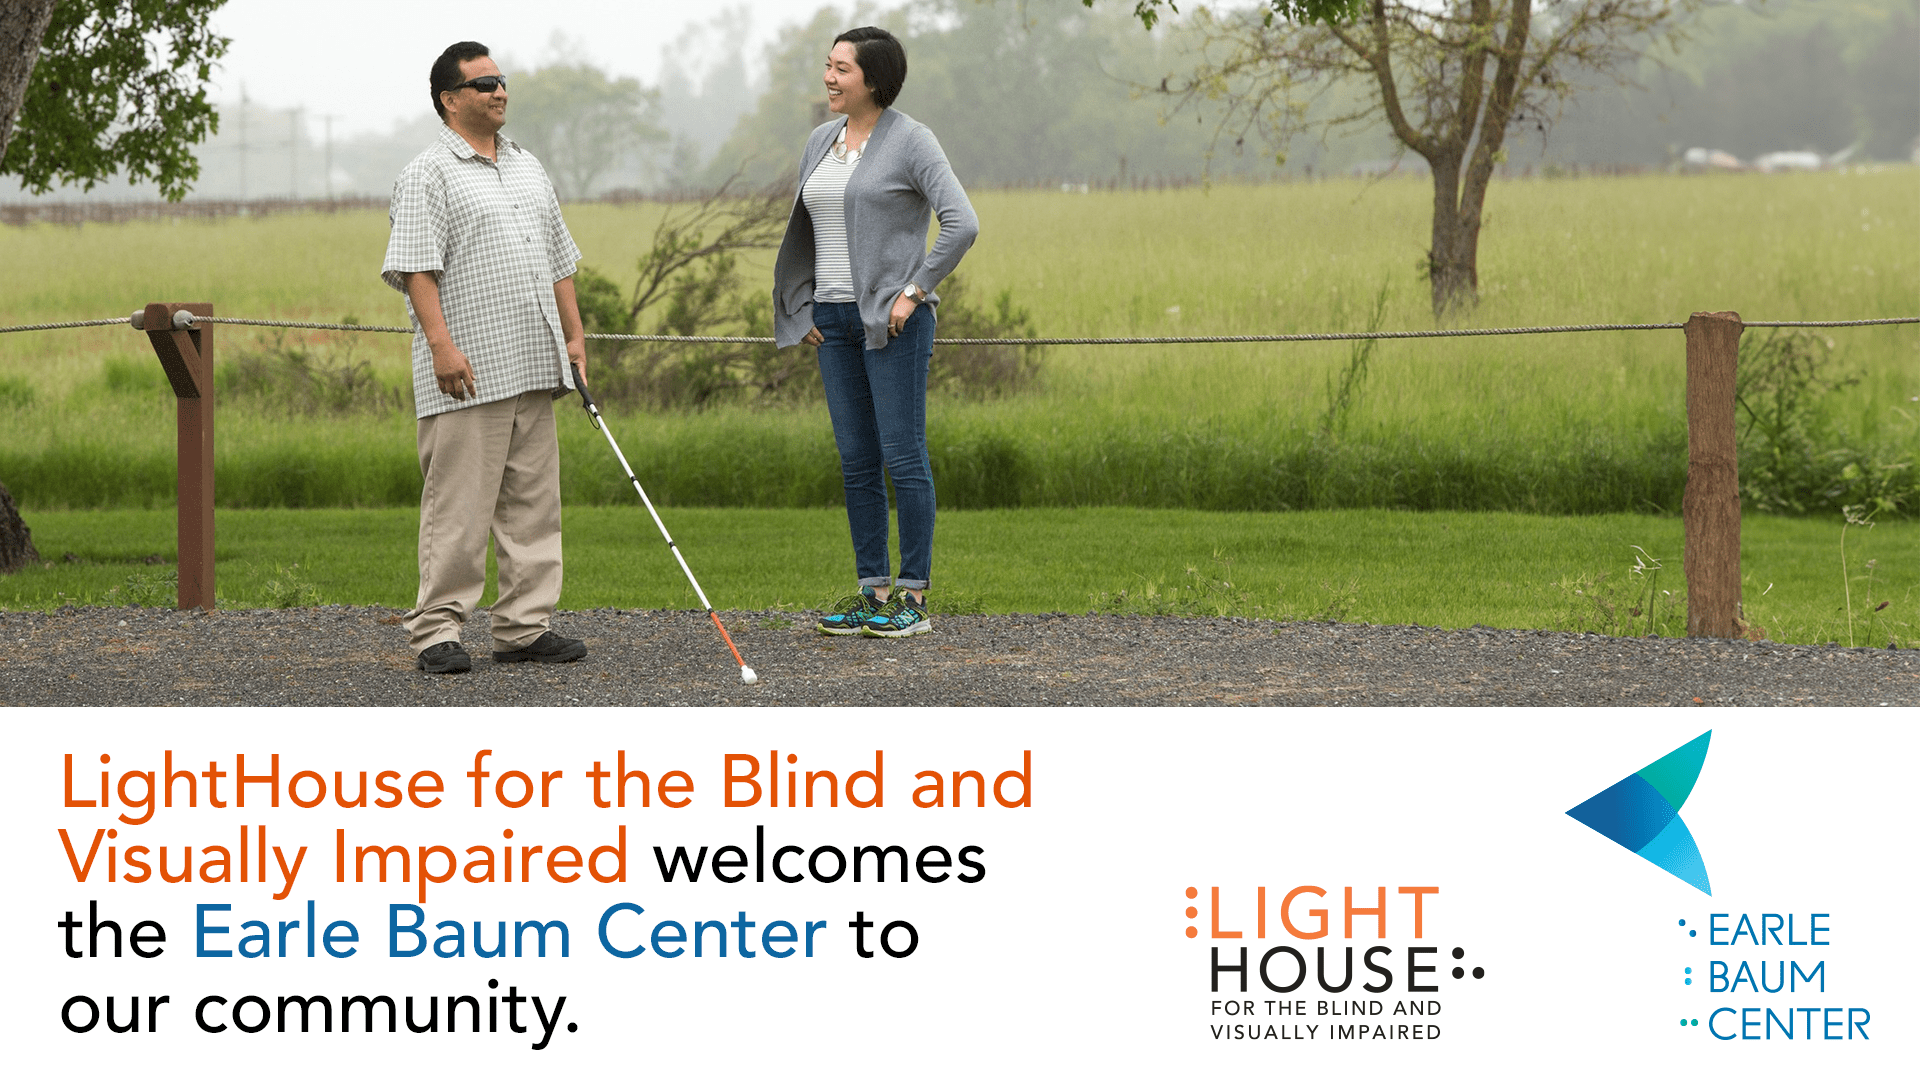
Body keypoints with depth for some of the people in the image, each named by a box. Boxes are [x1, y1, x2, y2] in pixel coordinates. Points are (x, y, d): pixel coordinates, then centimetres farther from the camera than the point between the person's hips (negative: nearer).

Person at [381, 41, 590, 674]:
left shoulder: (528, 169, 20)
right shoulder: (428, 176, -6)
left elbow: (557, 260, 25)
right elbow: (416, 267, -14)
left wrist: (574, 334, 18)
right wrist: (441, 343, -22)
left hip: (533, 371, 8)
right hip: (467, 374, -8)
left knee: (533, 503, 7)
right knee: (458, 505, -7)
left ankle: (525, 626, 12)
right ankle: (437, 631, -3)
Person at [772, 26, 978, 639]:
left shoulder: (910, 142, -9)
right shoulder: (821, 142, 13)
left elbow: (962, 224, -16)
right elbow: (804, 233, 23)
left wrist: (914, 291, -15)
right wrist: (805, 308, 13)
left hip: (894, 319, -7)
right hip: (835, 319, 7)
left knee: (902, 454, -6)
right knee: (856, 460, 7)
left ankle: (913, 596, -3)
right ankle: (871, 591, 12)